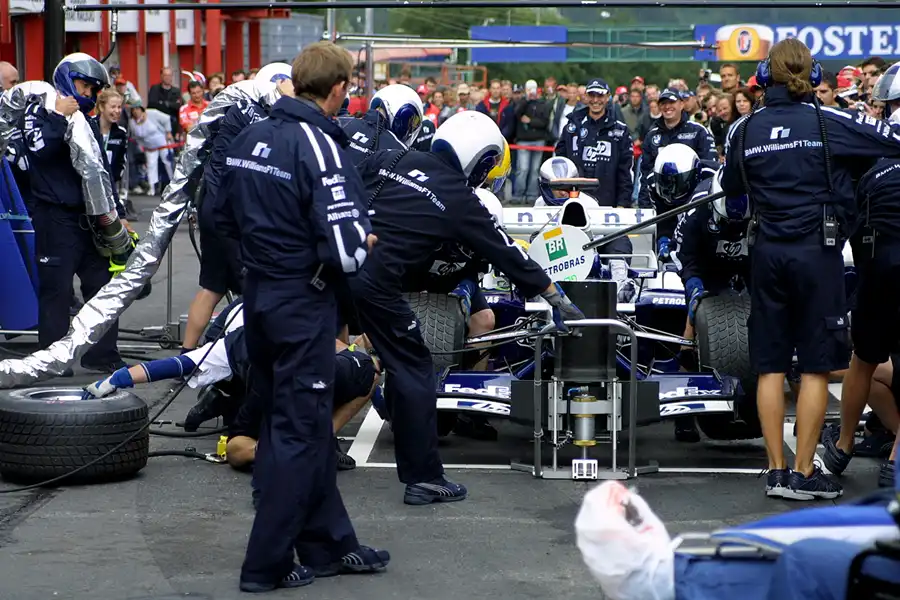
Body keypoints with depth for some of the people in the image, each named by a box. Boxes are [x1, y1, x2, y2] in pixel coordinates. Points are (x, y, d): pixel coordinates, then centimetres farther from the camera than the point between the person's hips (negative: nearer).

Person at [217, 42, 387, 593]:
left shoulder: (250, 138, 4)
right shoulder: (321, 147, -19)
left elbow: (223, 215, 14)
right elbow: (343, 252, -24)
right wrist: (365, 243, -3)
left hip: (258, 295, 8)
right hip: (304, 304, -8)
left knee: (301, 423, 16)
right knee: (298, 432, 2)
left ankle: (329, 545, 26)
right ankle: (268, 564, 6)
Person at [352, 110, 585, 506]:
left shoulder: (389, 159, 14)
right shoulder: (460, 200, 3)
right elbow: (507, 255, 9)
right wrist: (557, 299, 18)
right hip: (376, 284, -5)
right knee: (412, 371, 6)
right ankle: (423, 478, 10)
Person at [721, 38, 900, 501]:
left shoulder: (744, 129, 2)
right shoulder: (830, 123, -8)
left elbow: (730, 188, 16)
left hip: (767, 252, 3)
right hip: (818, 251, -3)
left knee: (770, 365, 8)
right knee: (816, 366, 2)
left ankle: (776, 471, 9)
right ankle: (804, 474, 2)